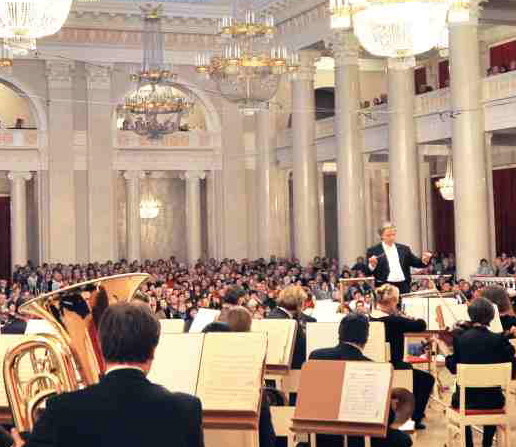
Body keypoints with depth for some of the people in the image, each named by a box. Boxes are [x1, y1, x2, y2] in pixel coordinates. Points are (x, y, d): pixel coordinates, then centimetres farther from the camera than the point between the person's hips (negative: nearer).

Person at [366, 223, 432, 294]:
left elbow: (416, 262, 11)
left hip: (403, 287, 3)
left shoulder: (404, 249, 14)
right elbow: (368, 273, -2)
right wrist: (372, 265, -23)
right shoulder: (374, 251, 2)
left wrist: (424, 261, -10)